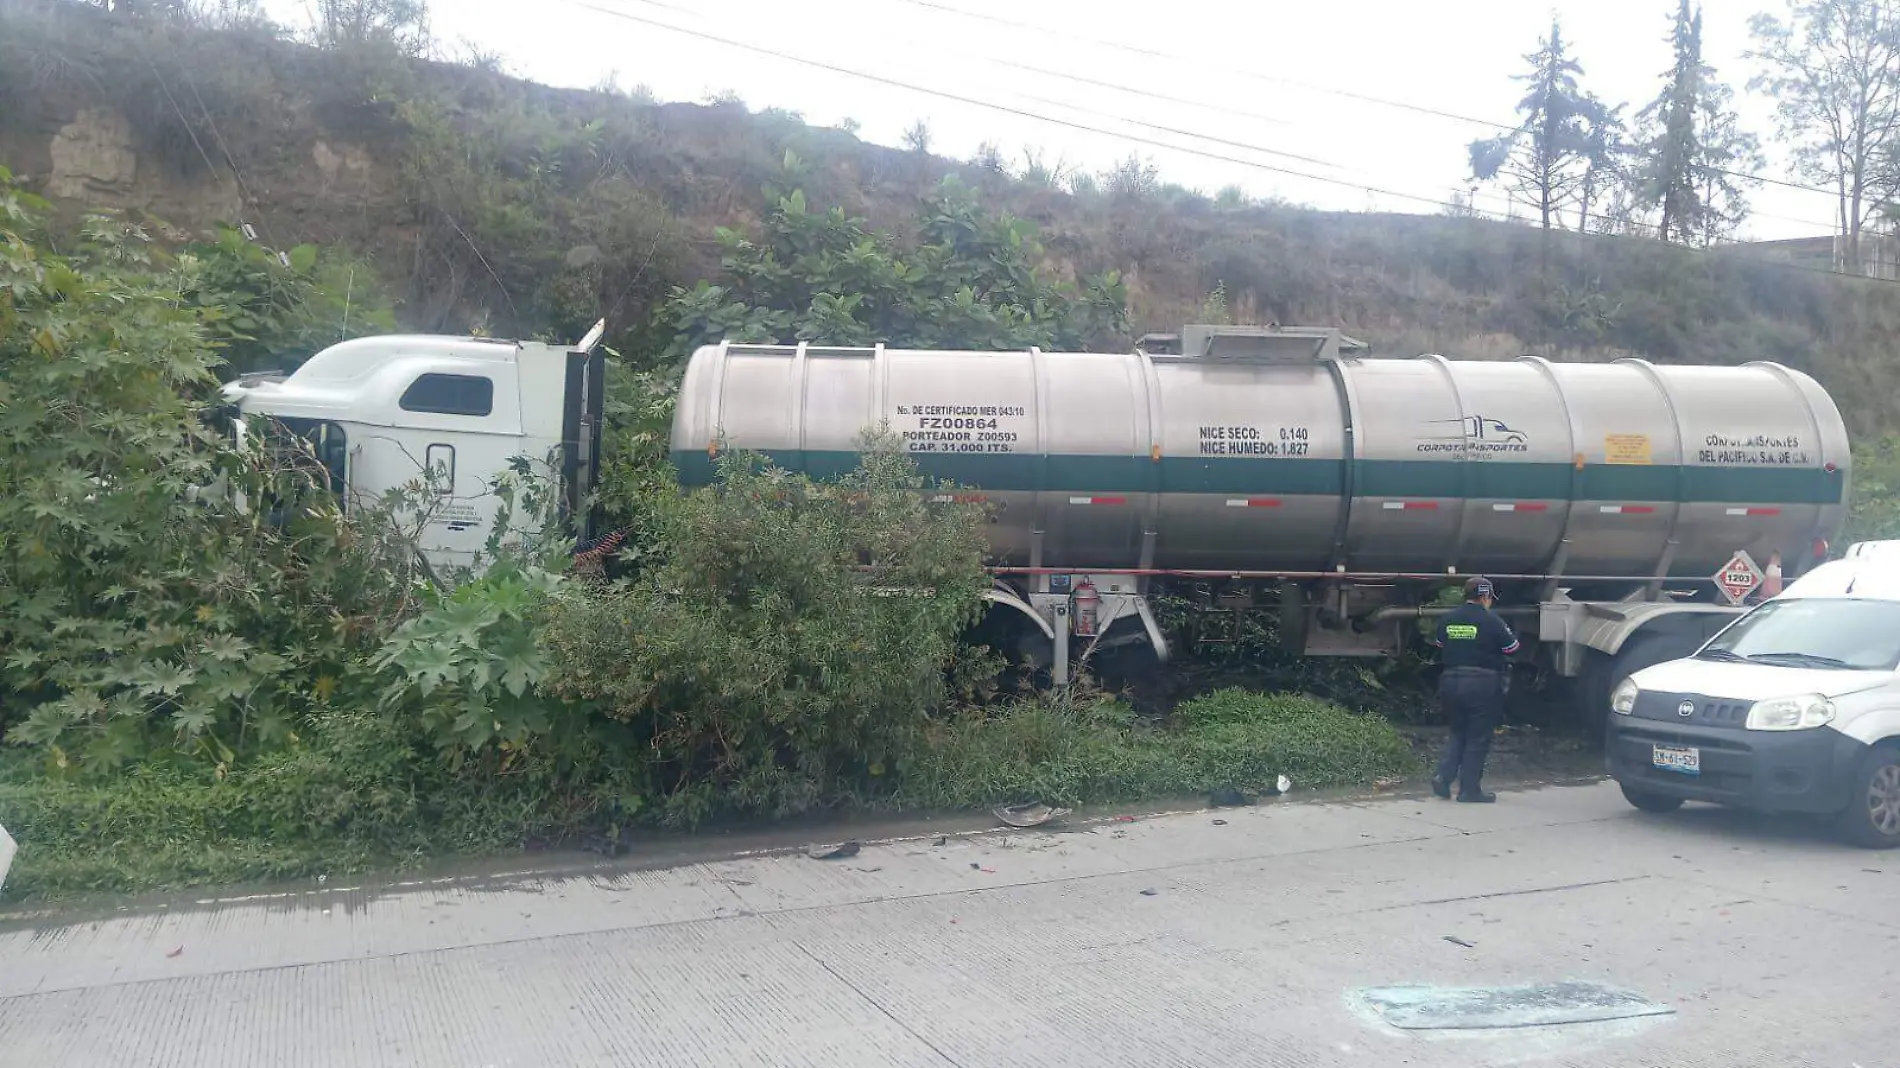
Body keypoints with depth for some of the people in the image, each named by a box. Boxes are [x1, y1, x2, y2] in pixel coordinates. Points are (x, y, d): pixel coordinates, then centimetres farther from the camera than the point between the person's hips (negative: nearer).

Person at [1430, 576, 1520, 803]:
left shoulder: (1448, 619, 4)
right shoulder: (1491, 621, -10)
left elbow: (1439, 644, 17)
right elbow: (1512, 648, -1)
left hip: (1451, 680, 5)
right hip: (1482, 683, -5)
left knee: (1458, 732, 19)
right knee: (1478, 738, 5)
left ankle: (1443, 776, 3)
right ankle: (1469, 789, 6)